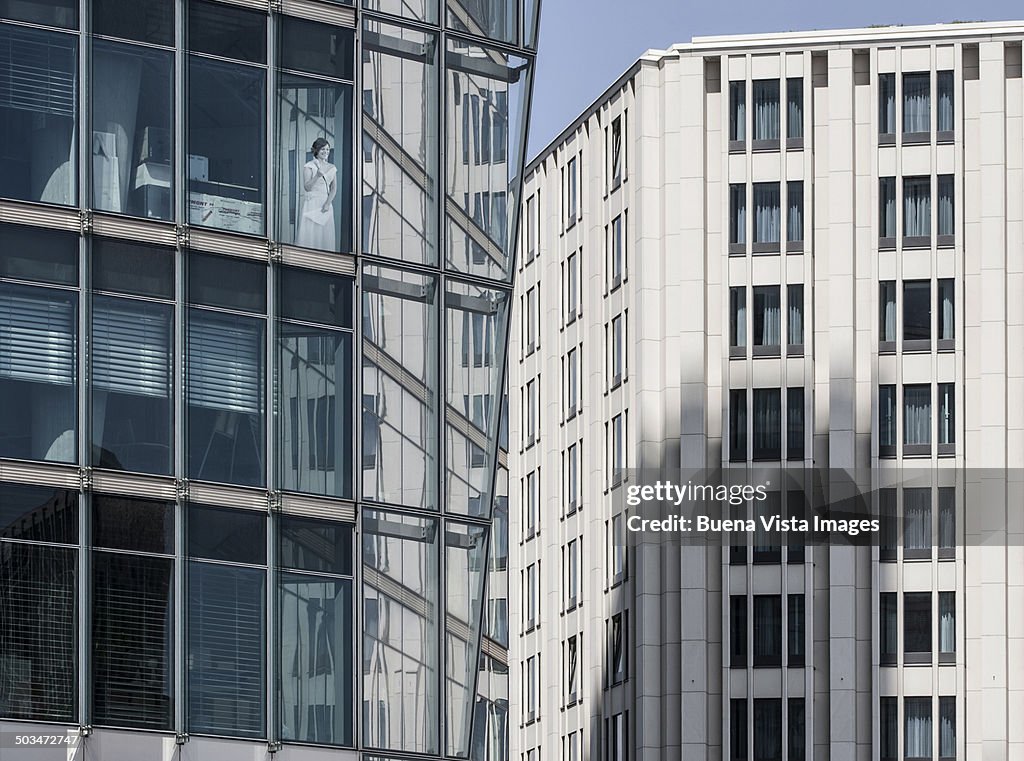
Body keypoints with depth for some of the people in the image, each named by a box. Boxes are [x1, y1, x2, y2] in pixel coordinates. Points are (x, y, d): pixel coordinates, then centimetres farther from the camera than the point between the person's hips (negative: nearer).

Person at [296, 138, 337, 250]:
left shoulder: (332, 168, 12)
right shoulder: (309, 166, -1)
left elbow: (334, 188, 8)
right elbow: (307, 187, -8)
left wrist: (328, 203, -7)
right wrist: (317, 175, -24)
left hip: (326, 204, 4)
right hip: (312, 202, -4)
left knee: (325, 234, 1)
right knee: (309, 233, -8)